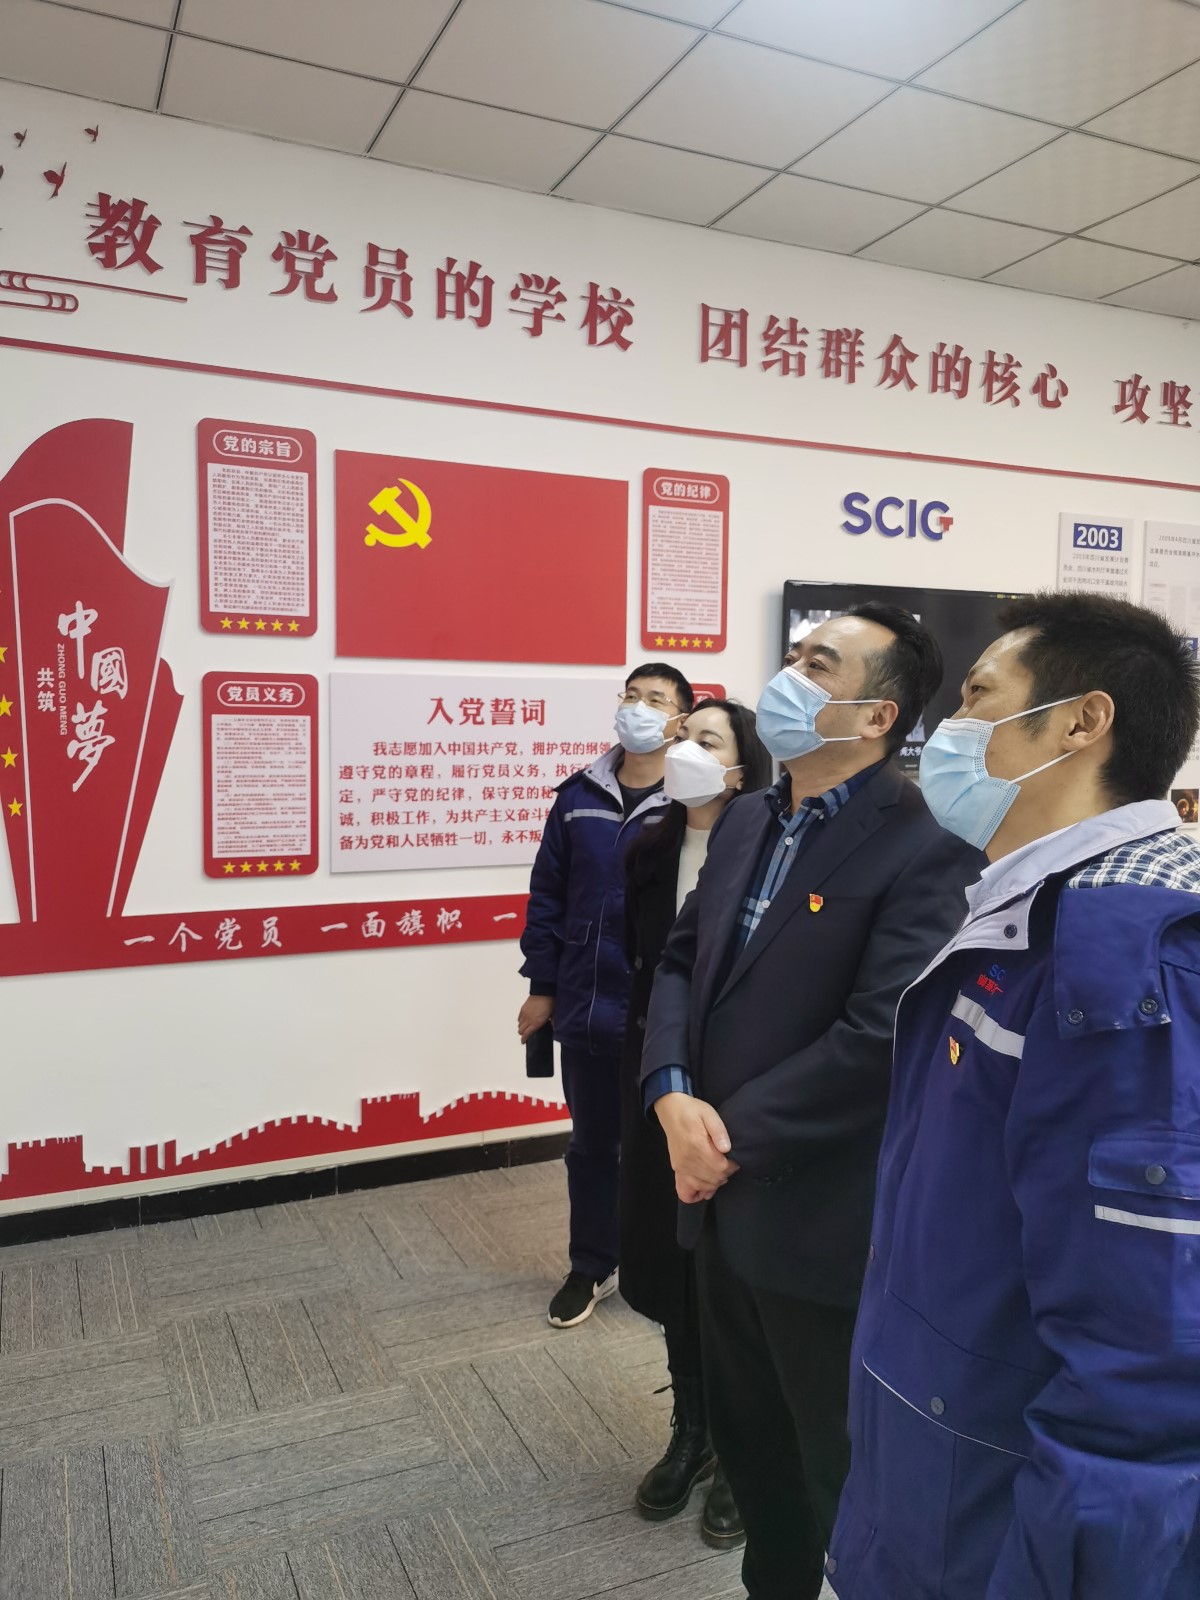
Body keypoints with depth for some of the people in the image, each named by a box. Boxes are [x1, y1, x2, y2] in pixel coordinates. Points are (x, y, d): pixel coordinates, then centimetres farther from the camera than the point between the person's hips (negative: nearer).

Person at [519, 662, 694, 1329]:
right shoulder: (579, 798, 2)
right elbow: (548, 895, 6)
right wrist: (542, 986, 6)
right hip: (585, 1008, 4)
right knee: (591, 1144, 18)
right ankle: (592, 1267, 38)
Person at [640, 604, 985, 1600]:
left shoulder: (926, 850, -20)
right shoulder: (746, 823, 6)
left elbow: (877, 1039, -25)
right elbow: (682, 961, 6)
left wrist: (732, 1139, -17)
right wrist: (674, 1096, -10)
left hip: (825, 1227, -7)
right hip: (727, 1204, 7)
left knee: (845, 1476, 17)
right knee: (749, 1441, 26)